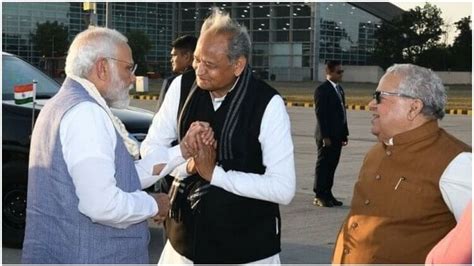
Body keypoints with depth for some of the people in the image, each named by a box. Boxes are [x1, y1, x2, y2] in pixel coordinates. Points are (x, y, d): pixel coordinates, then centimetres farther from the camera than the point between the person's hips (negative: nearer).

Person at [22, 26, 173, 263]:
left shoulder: (67, 104, 12)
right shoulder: (85, 112, -18)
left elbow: (122, 178, 9)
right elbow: (102, 204, -27)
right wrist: (153, 205, -10)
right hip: (85, 256, -9)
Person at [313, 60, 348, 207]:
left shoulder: (339, 89, 15)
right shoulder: (322, 90, -11)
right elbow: (320, 114, -15)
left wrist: (344, 134, 13)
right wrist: (325, 136, -19)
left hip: (337, 136, 8)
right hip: (327, 136, -8)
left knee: (332, 165, 11)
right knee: (323, 165, -1)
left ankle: (327, 194, 18)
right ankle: (319, 196, 6)